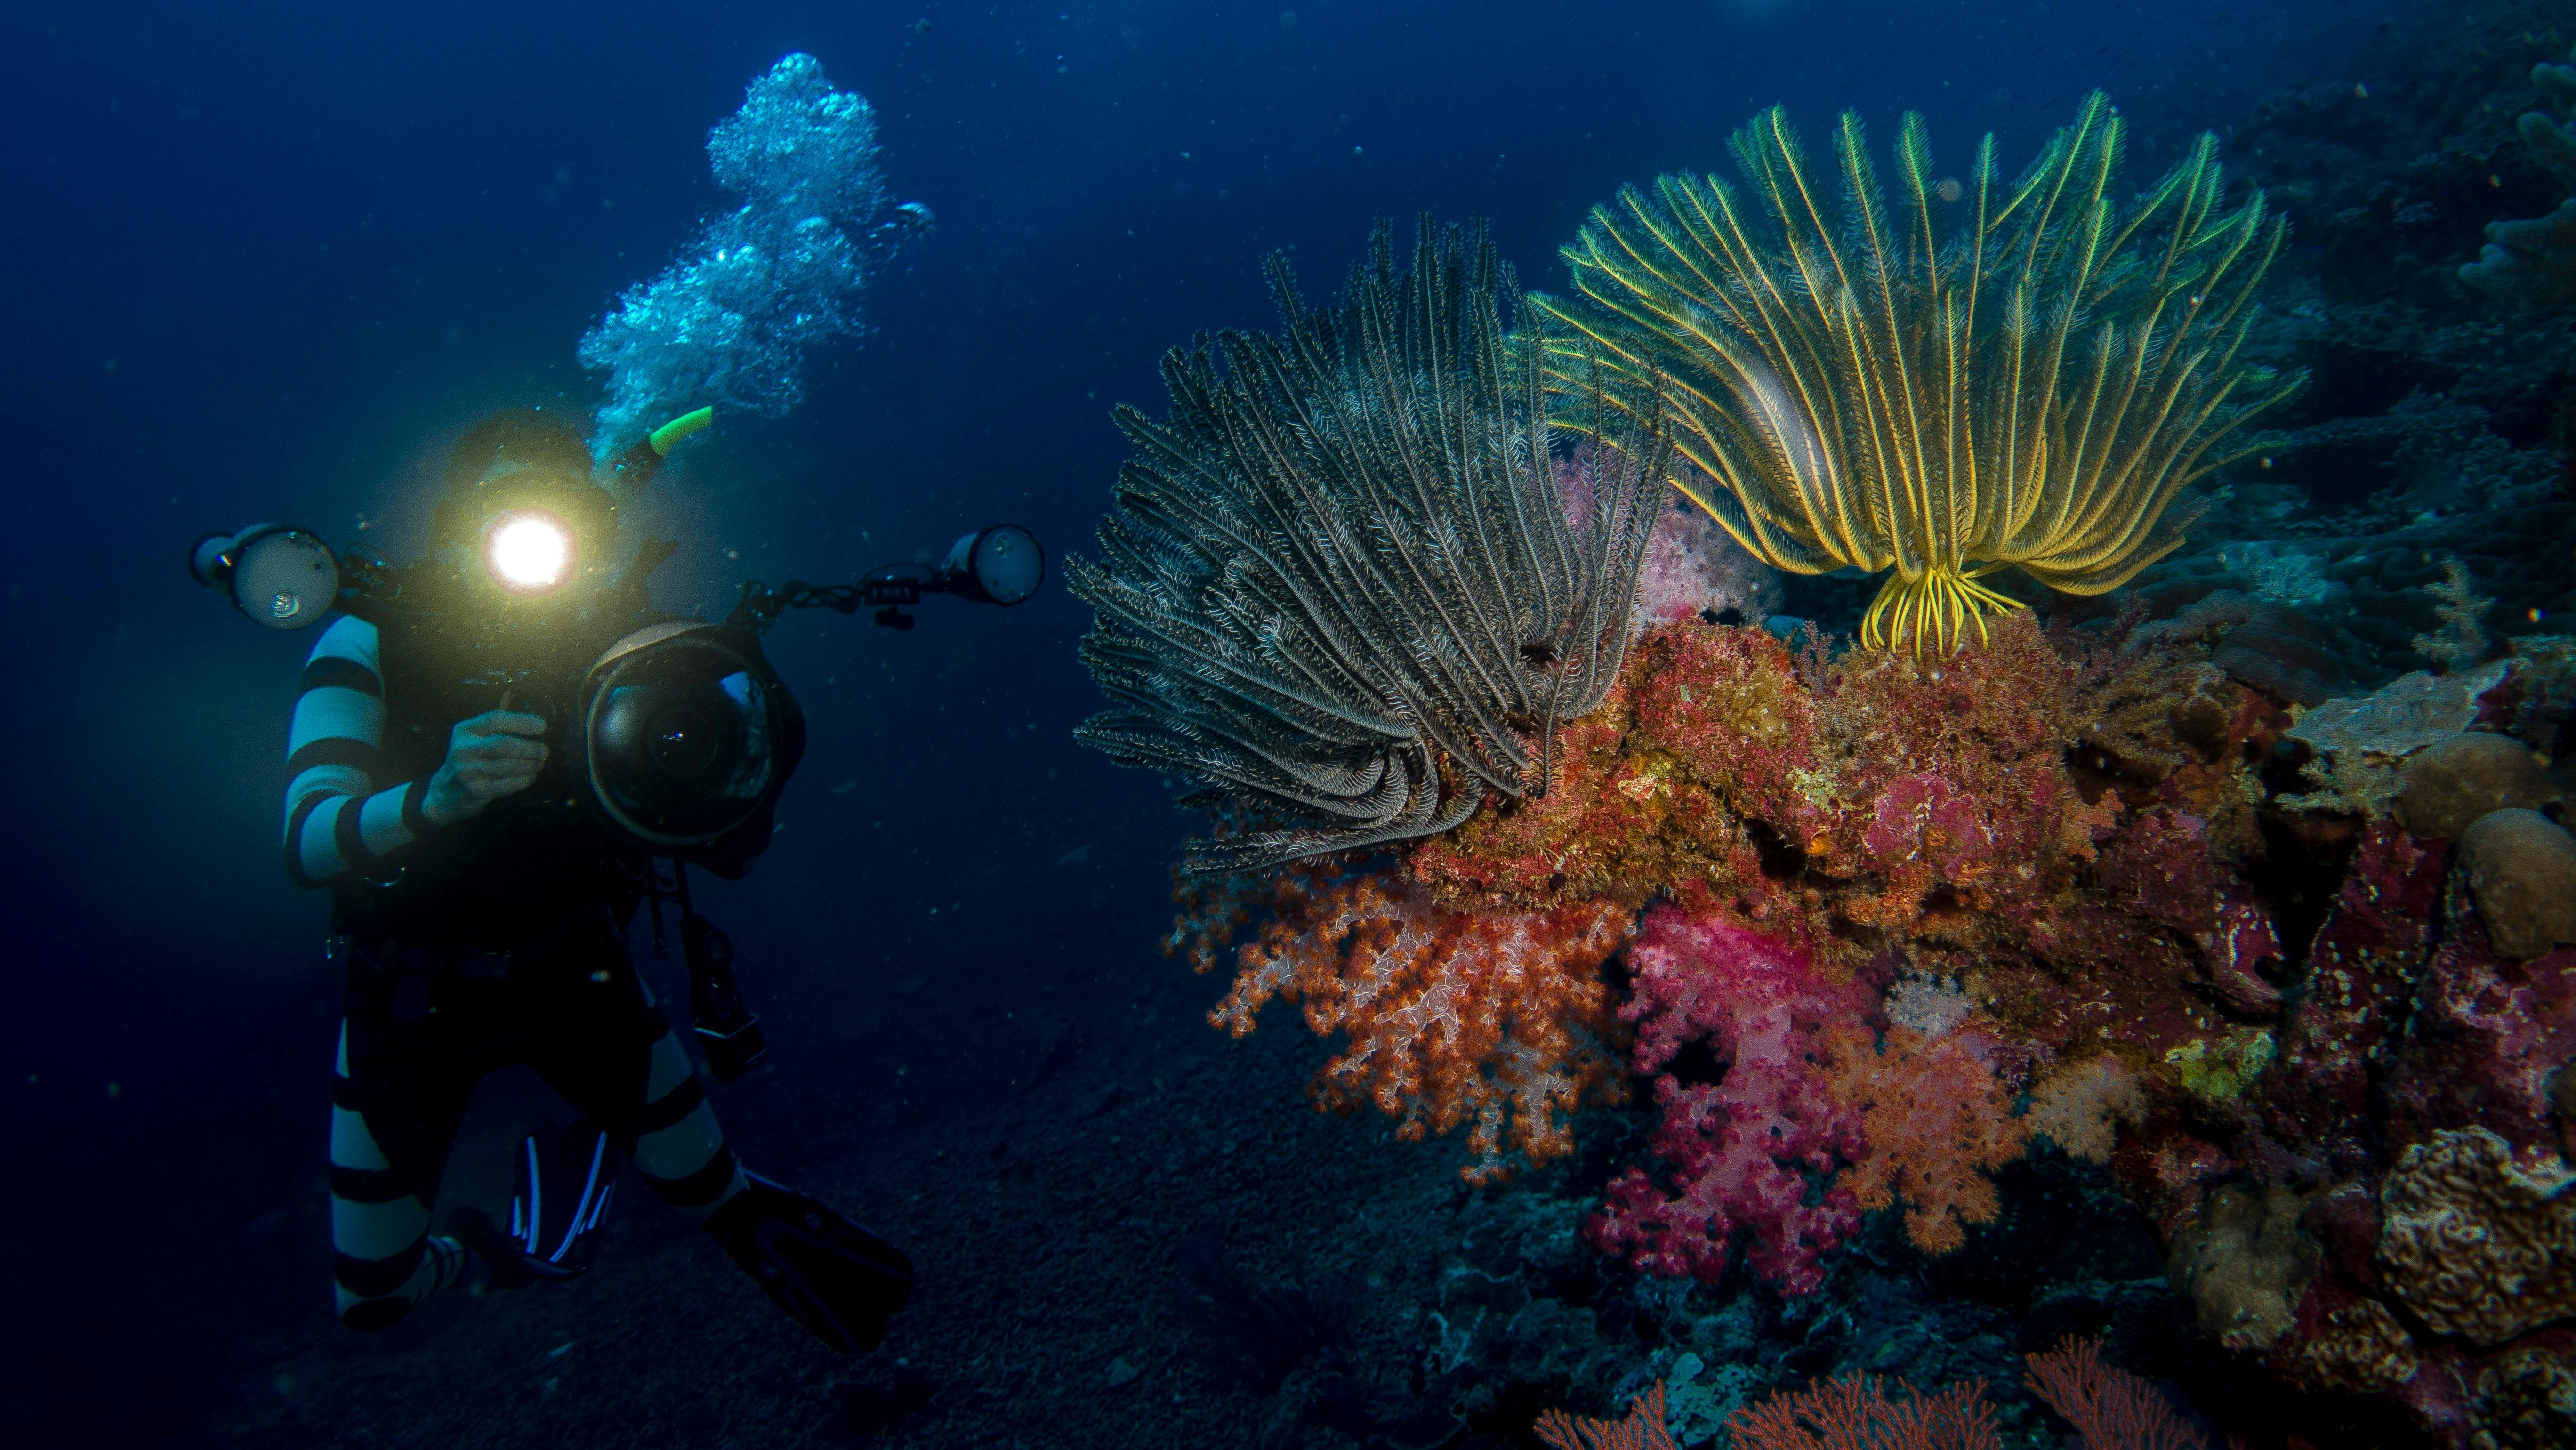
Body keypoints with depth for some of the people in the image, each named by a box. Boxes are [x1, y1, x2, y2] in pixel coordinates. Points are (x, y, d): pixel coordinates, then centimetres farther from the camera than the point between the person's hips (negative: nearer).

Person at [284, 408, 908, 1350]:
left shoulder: (619, 636, -14)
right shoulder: (372, 644, -20)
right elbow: (307, 842, -31)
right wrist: (432, 799, -51)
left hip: (576, 973, 1)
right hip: (413, 1002, -1)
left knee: (714, 1200, 7)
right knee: (374, 1298, 7)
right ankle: (474, 1249, 42)